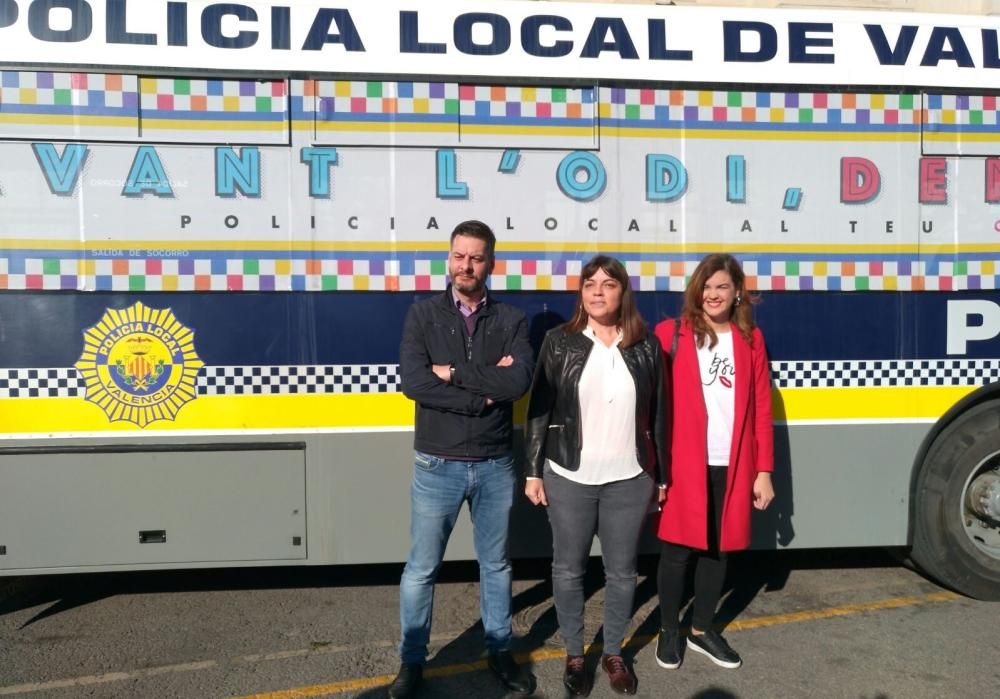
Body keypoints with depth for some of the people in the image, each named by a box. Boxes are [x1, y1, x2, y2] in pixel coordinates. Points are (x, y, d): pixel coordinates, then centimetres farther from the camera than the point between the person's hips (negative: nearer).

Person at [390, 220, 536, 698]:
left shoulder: (511, 320, 0)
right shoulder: (422, 315, -3)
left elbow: (520, 382, -17)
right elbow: (413, 383, -17)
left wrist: (454, 373, -17)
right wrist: (485, 391, -17)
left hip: (495, 466, 2)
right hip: (437, 466, -1)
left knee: (496, 564, 18)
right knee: (421, 568, 11)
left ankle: (500, 653, 37)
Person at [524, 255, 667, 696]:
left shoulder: (646, 346, 1)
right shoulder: (559, 342, -2)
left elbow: (657, 415, 5)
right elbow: (539, 409, -1)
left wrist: (659, 475, 6)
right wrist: (533, 471, -2)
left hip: (629, 481, 1)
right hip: (569, 480, 0)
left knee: (621, 572, 13)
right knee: (568, 570, 12)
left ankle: (614, 653, 34)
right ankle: (574, 655, 32)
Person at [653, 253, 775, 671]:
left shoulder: (750, 339, 8)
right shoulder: (671, 334, -2)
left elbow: (762, 410, 8)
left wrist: (764, 470, 4)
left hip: (732, 467, 3)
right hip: (683, 465, -3)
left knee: (718, 550, 14)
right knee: (677, 550, 6)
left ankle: (702, 630, 32)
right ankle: (669, 631, 25)